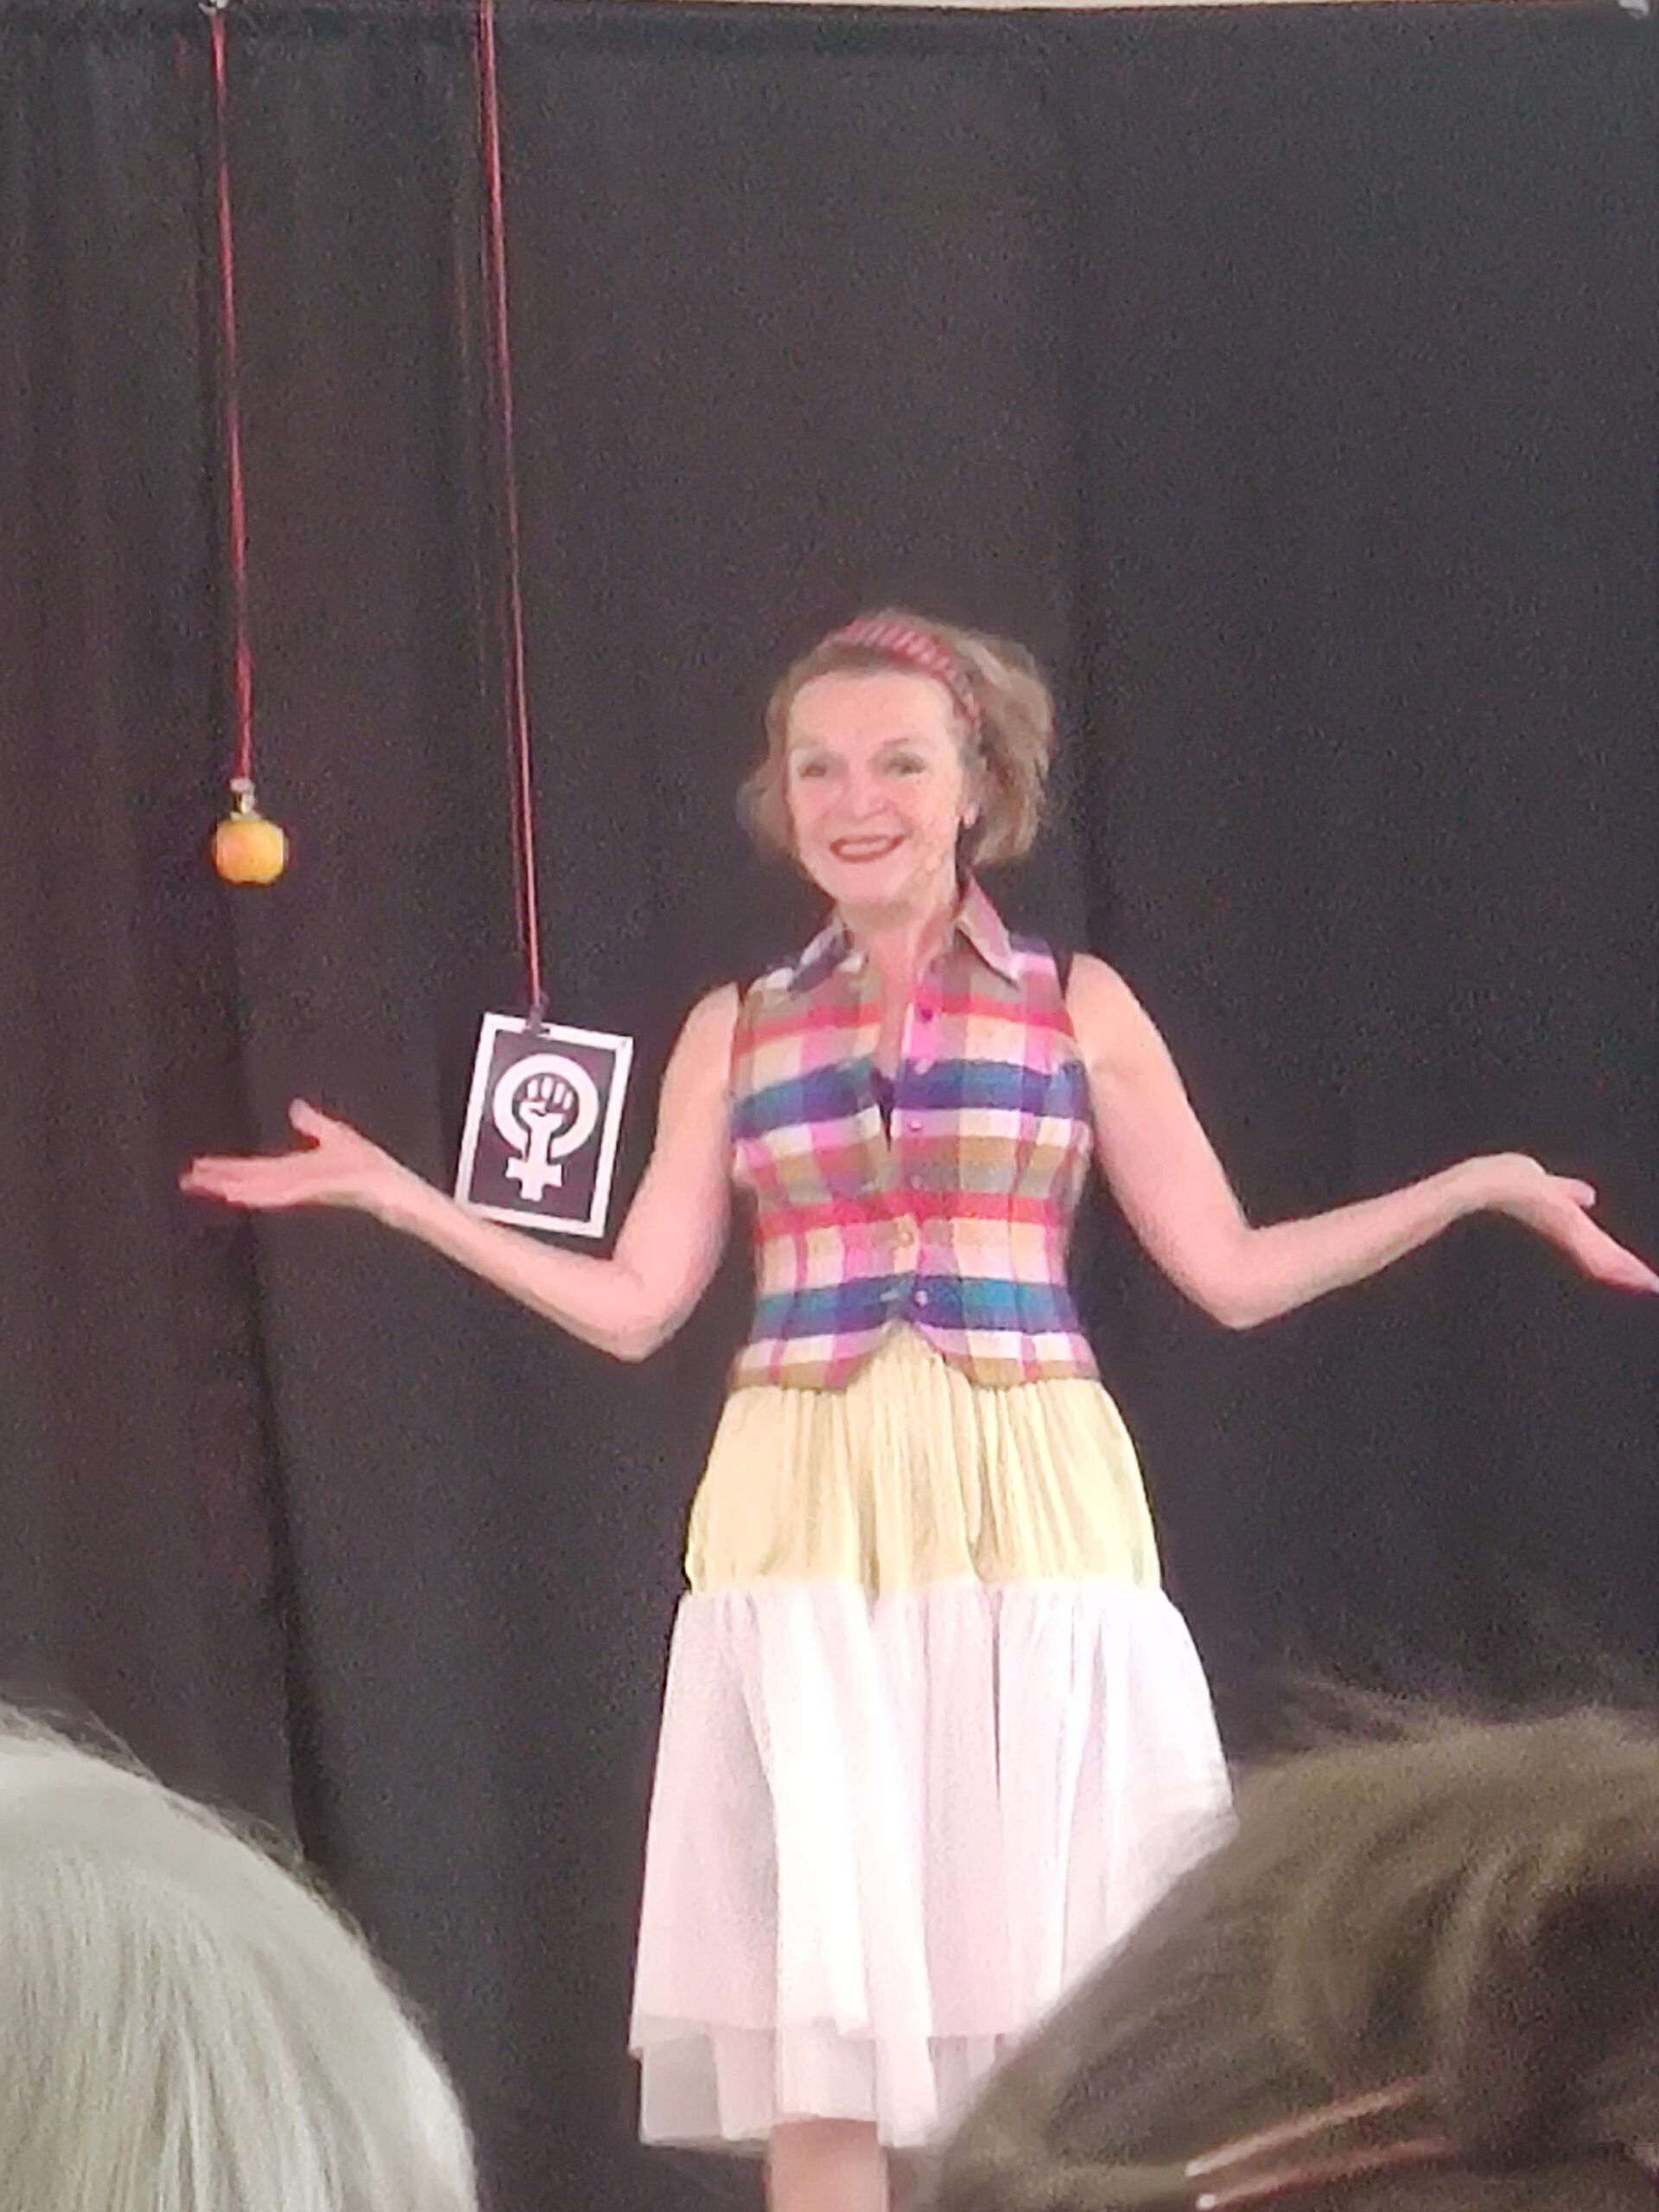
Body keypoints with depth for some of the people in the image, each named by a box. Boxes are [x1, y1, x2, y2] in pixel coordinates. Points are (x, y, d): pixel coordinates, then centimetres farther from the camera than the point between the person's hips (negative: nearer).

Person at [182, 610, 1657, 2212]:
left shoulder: (1078, 1006, 8)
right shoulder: (735, 1030, 12)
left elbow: (1232, 1273, 7)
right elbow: (633, 1304, 10)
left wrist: (1477, 1186, 0)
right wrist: (390, 1193, 8)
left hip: (1028, 1520, -1)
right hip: (807, 1532, 1)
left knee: (1031, 1977, -3)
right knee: (817, 1998, -3)